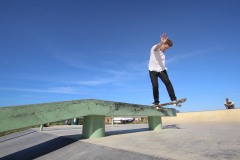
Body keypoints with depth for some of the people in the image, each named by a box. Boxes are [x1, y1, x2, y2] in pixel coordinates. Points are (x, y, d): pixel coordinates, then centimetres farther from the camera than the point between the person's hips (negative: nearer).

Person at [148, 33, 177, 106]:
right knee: (155, 86, -13)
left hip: (162, 70, 5)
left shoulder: (163, 51, 9)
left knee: (168, 82, -15)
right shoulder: (155, 48, -12)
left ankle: (173, 99, -10)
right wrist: (161, 43, -60)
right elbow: (157, 47, -40)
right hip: (153, 70, -5)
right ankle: (156, 102, 3)